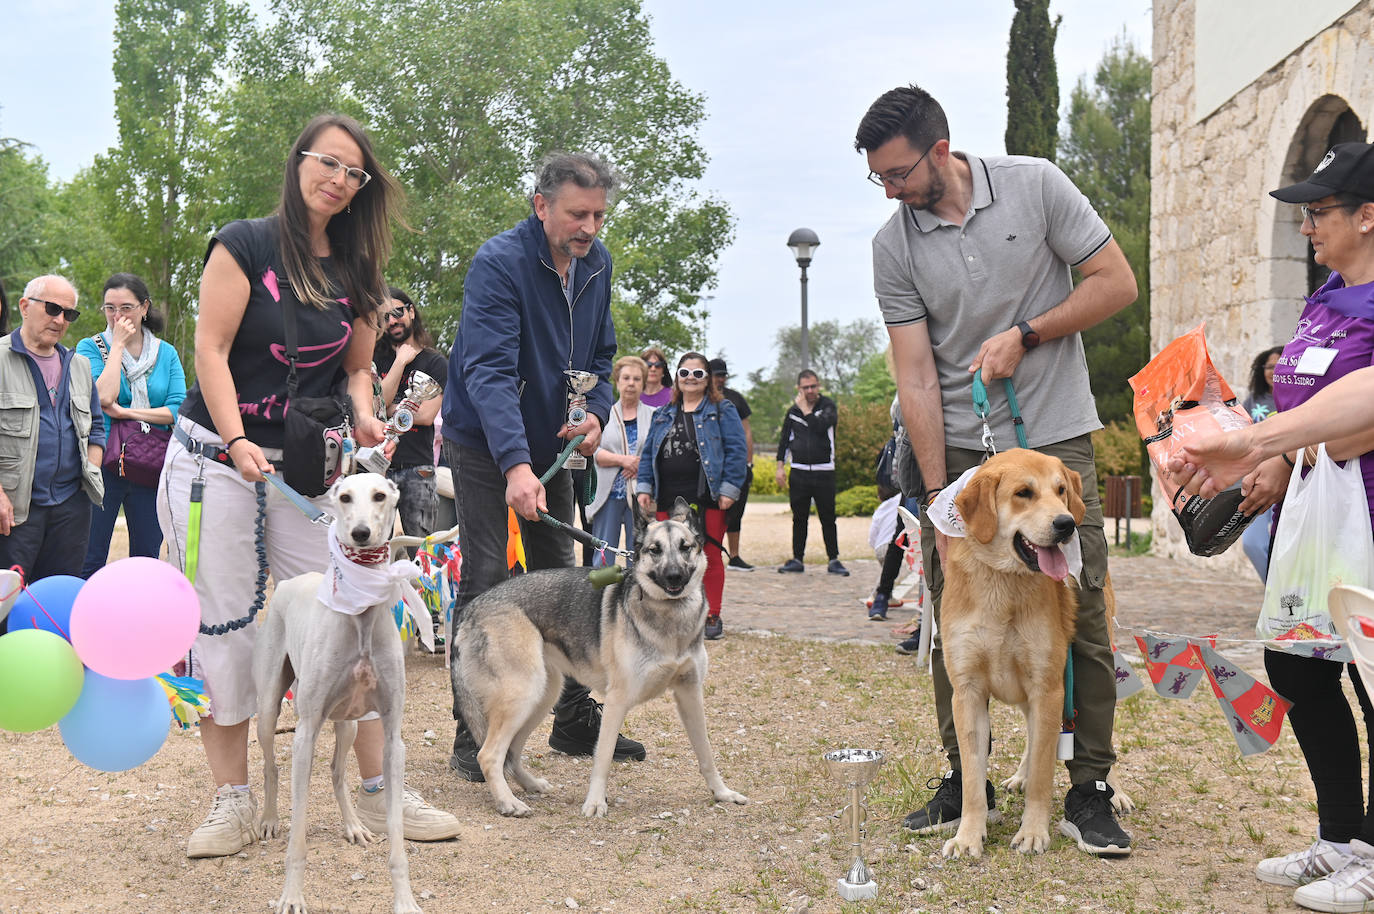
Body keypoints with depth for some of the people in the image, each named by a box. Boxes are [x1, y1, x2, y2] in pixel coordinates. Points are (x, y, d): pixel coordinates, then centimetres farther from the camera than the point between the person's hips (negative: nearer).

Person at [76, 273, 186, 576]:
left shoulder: (166, 353, 8)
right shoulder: (90, 347, 1)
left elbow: (179, 409, -3)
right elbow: (104, 397, -16)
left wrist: (126, 412, -11)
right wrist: (118, 345, -10)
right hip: (104, 465, -2)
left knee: (147, 560, 8)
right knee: (90, 561, -2)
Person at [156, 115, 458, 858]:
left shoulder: (355, 270, 10)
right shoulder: (245, 245, -4)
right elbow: (211, 350, -10)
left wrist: (363, 413, -6)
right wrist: (237, 442, -23)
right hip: (217, 458, -4)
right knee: (220, 628, 0)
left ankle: (378, 792, 7)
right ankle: (232, 802, 12)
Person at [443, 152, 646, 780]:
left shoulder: (597, 262, -1)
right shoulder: (498, 263, -23)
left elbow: (600, 353, 10)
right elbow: (489, 371, -33)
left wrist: (597, 412, -11)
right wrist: (516, 464, -45)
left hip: (551, 444, 7)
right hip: (483, 442, -6)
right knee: (485, 582, -9)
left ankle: (576, 721, 21)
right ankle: (471, 735, 0)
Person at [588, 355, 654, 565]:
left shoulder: (654, 416, 11)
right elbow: (593, 452, -2)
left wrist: (640, 463, -13)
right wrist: (623, 460, -15)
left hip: (640, 494, 0)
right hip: (608, 494, 0)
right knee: (603, 558, 0)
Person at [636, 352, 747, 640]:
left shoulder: (722, 411, 4)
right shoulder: (663, 415, 18)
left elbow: (736, 450, -4)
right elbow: (648, 453, 18)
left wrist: (728, 489, -12)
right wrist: (644, 487, 7)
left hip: (707, 498, -4)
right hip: (668, 499, 4)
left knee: (710, 557, -1)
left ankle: (712, 616, 7)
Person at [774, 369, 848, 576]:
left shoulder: (828, 406, 1)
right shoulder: (793, 410, 10)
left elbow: (821, 426, -19)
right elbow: (784, 439, 15)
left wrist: (805, 408, -10)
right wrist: (779, 467, 7)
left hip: (824, 472, -2)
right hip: (798, 472, 3)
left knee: (828, 518, 0)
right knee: (799, 518, 7)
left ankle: (833, 560, 8)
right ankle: (797, 559, 14)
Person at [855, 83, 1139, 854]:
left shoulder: (1035, 186, -5)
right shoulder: (894, 246, -1)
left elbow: (1117, 282, -2)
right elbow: (916, 375, -4)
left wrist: (1024, 336, -13)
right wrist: (938, 493, -9)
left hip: (1054, 439, -2)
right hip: (958, 450, 2)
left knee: (1080, 614, -2)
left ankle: (1090, 790, 10)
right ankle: (964, 782, 18)